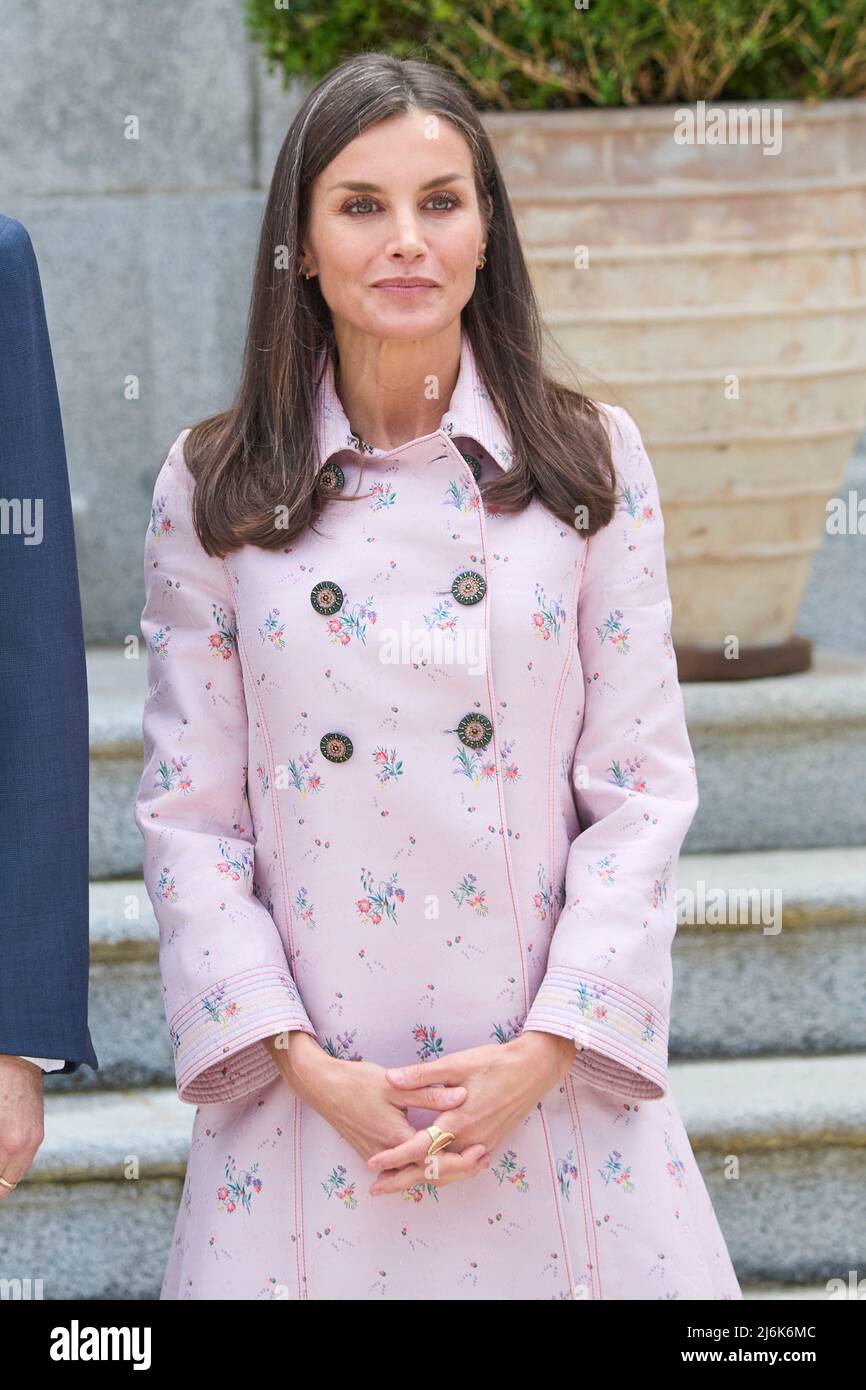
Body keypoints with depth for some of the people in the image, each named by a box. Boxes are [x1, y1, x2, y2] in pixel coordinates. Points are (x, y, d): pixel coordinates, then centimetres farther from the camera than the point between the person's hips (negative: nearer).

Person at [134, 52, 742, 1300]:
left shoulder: (591, 462, 2)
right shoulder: (213, 491, 1)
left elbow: (641, 786, 0)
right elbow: (187, 814, 0)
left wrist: (547, 1051, -10)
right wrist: (302, 1063, -10)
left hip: (549, 1078, 0)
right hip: (308, 1093, 0)